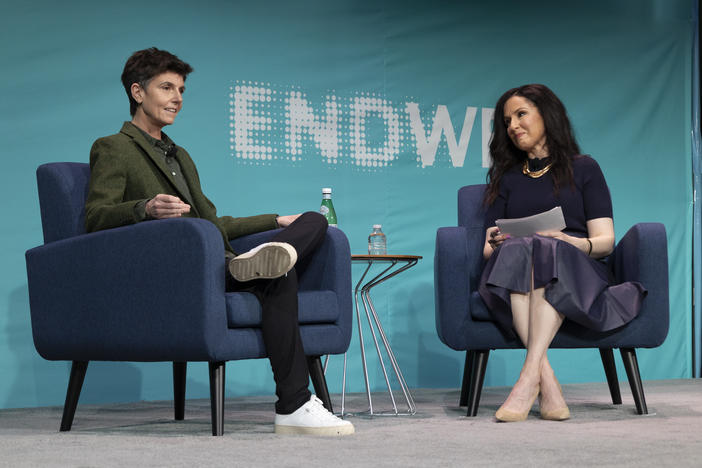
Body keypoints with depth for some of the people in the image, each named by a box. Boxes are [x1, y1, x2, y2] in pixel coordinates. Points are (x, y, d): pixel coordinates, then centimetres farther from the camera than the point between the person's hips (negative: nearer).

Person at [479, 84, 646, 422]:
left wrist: (571, 243, -16)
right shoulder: (505, 178, 25)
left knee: (550, 252, -37)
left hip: (578, 270, -2)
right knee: (515, 251, -35)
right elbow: (488, 248, 16)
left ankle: (529, 376, -49)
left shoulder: (583, 169, 17)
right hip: (512, 281, 2)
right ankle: (547, 381, -47)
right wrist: (495, 245, -9)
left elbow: (605, 240, 6)